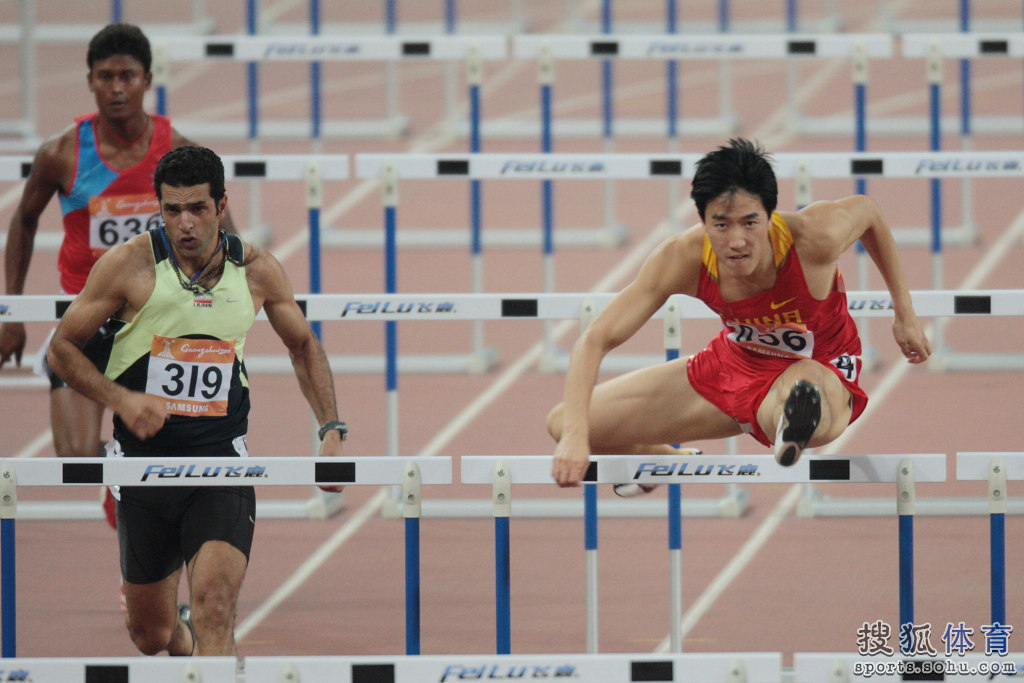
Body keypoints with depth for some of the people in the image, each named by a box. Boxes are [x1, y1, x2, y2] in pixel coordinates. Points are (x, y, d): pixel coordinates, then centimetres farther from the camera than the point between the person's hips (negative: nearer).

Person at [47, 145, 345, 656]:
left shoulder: (257, 271, 0)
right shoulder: (128, 264, -7)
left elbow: (304, 346, 18)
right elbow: (63, 348, 1)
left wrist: (331, 431, 8)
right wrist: (121, 400, -16)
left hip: (222, 464, 0)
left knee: (214, 609, -23)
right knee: (152, 635, 13)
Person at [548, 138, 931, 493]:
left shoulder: (814, 238, -31)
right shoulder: (683, 259, -25)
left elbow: (867, 210, -6)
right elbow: (596, 339, -24)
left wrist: (904, 312, 1)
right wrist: (575, 435, -37)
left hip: (820, 371, -6)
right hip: (734, 361, 6)